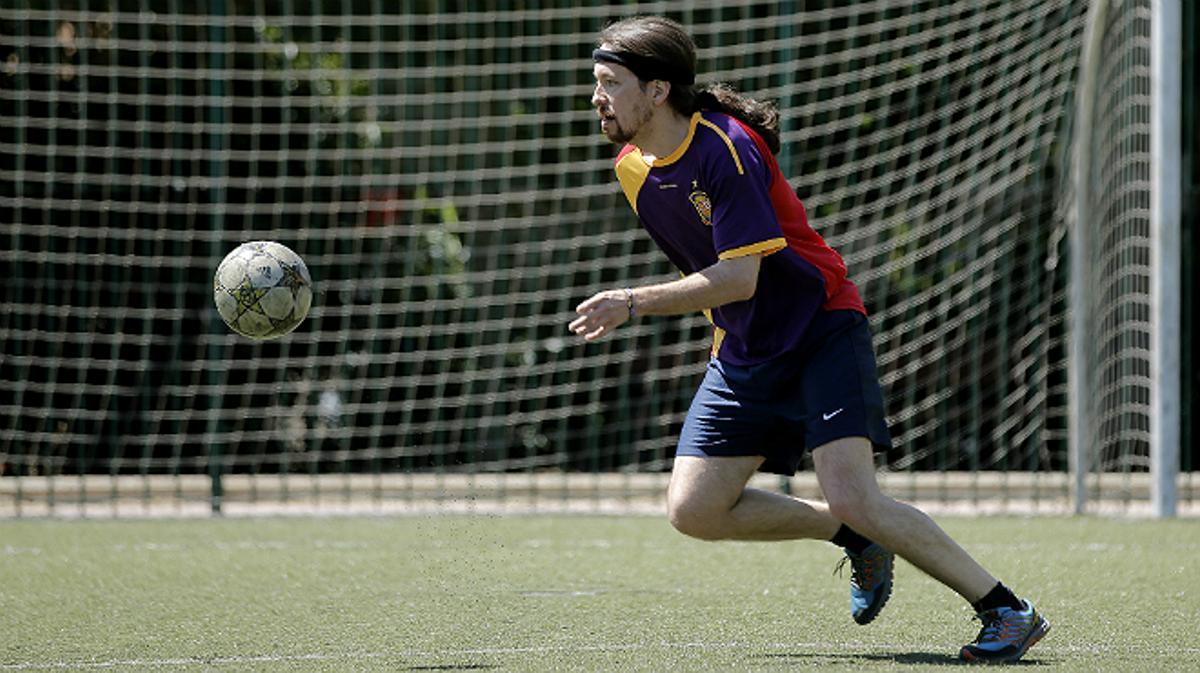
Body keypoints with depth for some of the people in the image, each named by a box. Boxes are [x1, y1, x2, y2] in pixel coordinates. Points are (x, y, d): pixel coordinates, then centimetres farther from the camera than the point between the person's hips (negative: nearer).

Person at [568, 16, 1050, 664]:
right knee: (693, 508, -6)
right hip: (743, 354, 8)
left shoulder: (726, 149, -20)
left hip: (823, 330, -8)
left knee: (851, 498, -22)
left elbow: (739, 277, -26)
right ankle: (854, 538, 13)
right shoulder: (632, 167, 5)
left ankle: (1007, 611, -13)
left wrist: (632, 304, -27)